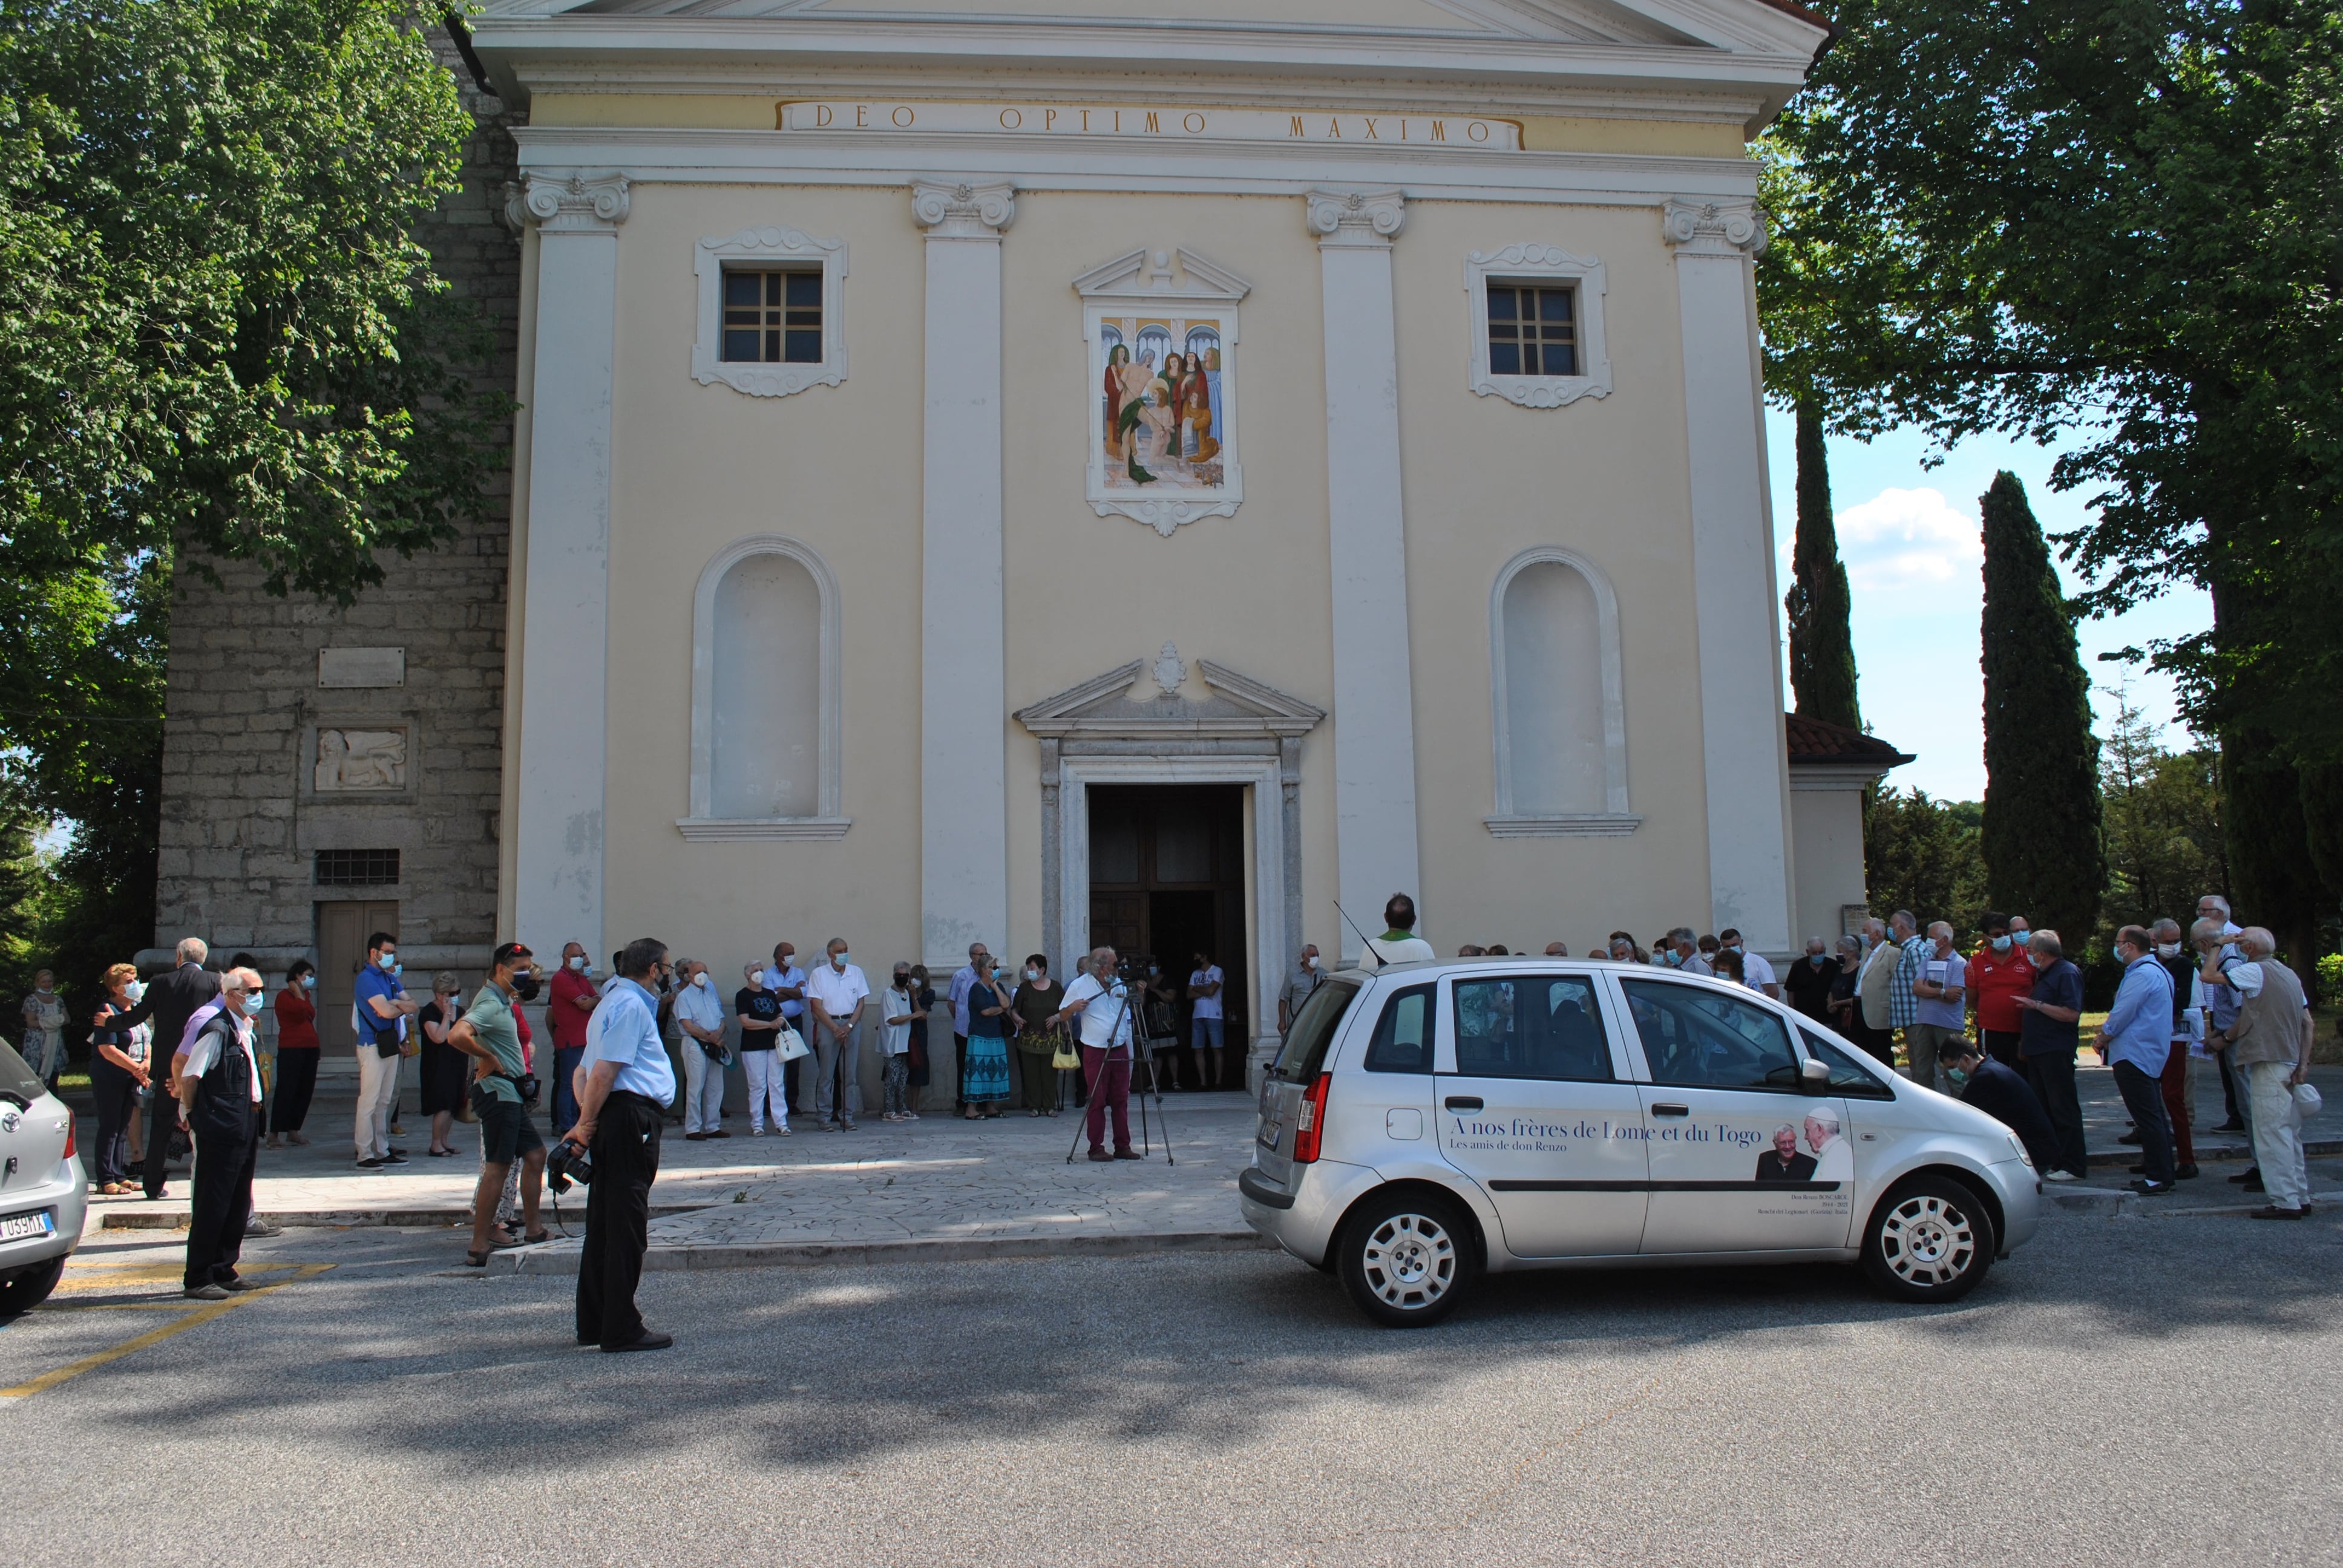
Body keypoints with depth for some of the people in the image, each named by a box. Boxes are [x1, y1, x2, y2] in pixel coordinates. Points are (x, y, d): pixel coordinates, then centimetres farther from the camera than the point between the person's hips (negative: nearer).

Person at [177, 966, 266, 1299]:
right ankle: (197, 1279, 2)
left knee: (238, 1205, 13)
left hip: (245, 1129, 9)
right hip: (219, 1131, -9)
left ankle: (223, 1271, 23)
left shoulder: (245, 1029, 13)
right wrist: (190, 1112, -5)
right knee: (213, 1205, -4)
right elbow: (189, 1074, -17)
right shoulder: (216, 1029, -15)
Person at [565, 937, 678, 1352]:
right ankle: (622, 1329, -3)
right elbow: (603, 1073, -18)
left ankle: (593, 1324, 20)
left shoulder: (614, 1003, 23)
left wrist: (586, 1122, 10)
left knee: (604, 1224, 13)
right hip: (632, 1118, -10)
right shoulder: (632, 1006, -10)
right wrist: (586, 1124, -10)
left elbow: (587, 1072, 20)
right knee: (627, 1227, -6)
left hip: (614, 1120, 10)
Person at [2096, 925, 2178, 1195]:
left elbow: (2122, 1014, -18)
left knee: (2148, 1119, -8)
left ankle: (2158, 1179, -6)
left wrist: (2102, 1038, -3)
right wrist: (2109, 1033, 12)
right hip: (2150, 1054, 11)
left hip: (2134, 1056, -11)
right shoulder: (2157, 971, 17)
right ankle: (2164, 1174, 20)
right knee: (2155, 1117, 14)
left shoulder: (2142, 975, -18)